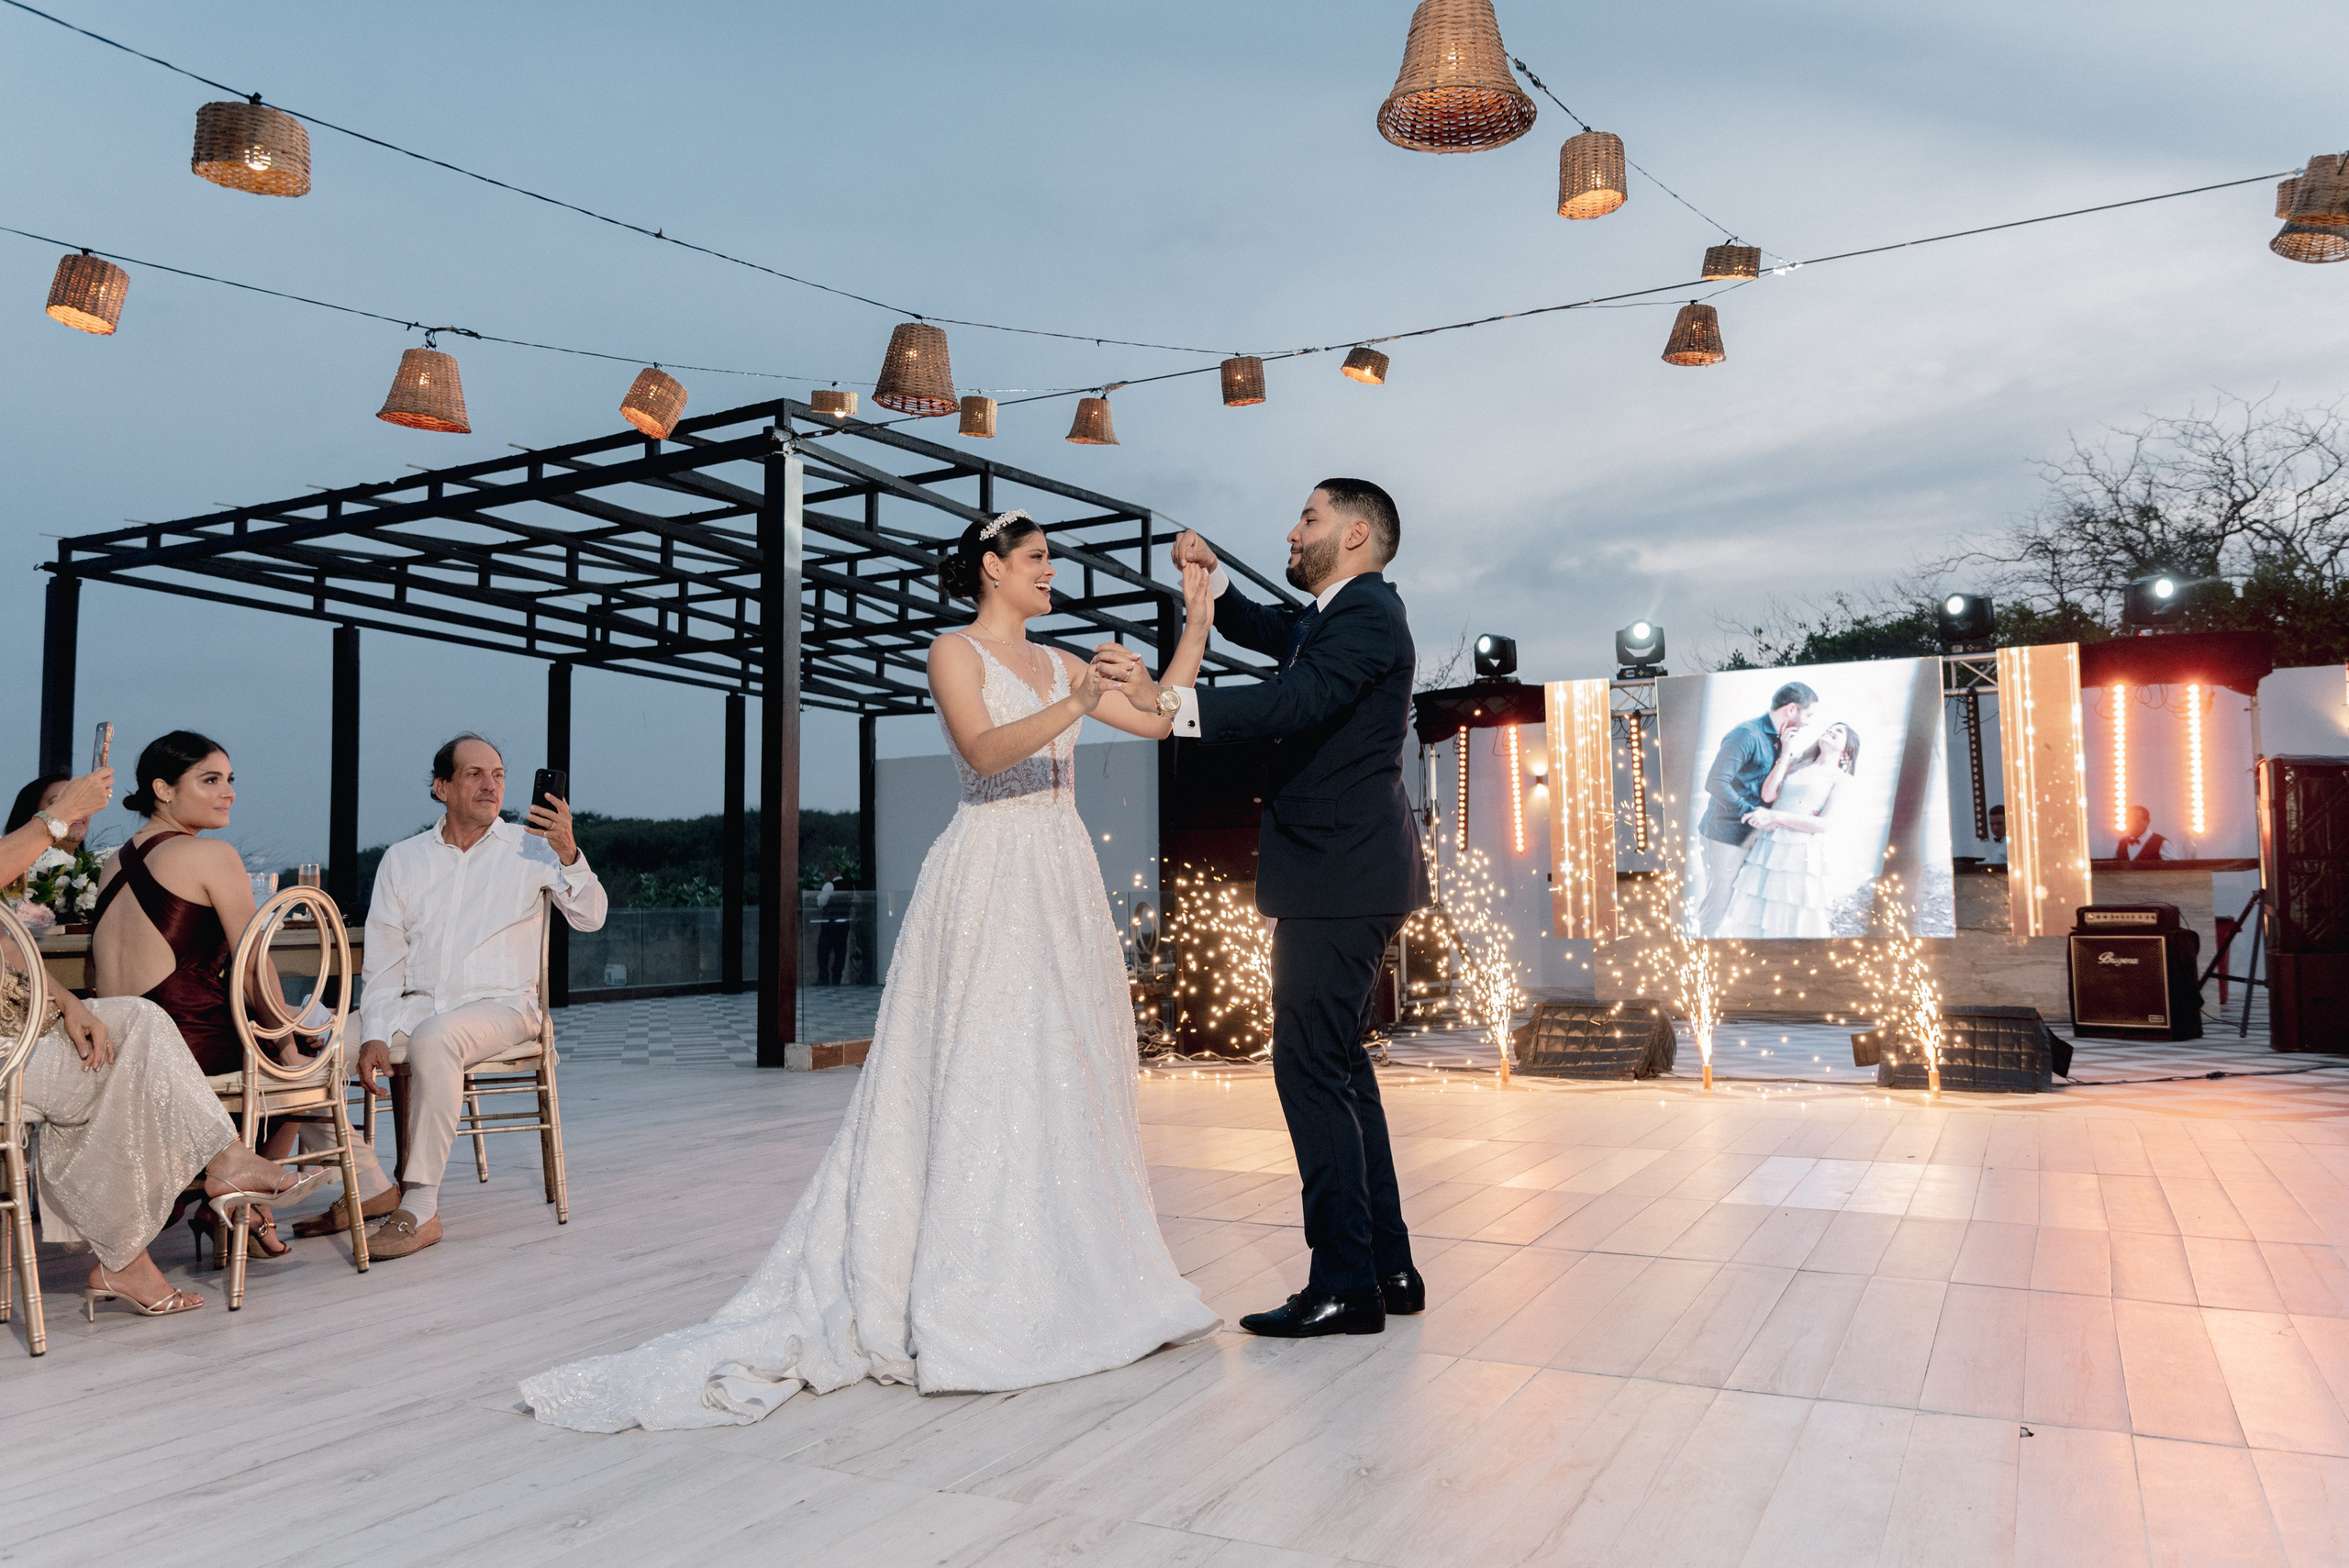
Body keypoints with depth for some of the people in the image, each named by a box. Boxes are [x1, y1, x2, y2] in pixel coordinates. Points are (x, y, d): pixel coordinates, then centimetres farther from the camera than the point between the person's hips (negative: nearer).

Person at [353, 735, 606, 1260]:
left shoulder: (530, 848, 5)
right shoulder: (402, 859, 13)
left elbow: (590, 918, -7)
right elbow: (383, 963, 8)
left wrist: (568, 855, -24)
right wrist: (376, 1035, -8)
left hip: (500, 1005, -4)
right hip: (416, 1003, 4)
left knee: (433, 1038, -35)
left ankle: (420, 1209, -29)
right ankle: (369, 1185, -3)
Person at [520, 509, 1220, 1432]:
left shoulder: (1058, 663, 18)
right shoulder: (954, 653, -2)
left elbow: (1161, 719, 14)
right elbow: (985, 750, -19)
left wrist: (1198, 618, 11)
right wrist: (1075, 708, -31)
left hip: (1063, 880, 7)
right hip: (989, 880, -7)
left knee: (1067, 1073, 8)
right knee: (980, 1077, -9)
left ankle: (1054, 1279, 17)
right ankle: (966, 1295, -4)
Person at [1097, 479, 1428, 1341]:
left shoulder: (1367, 611, -11)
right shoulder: (1332, 617, 20)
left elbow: (1301, 700, -28)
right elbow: (1261, 632, 35)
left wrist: (1167, 701, -35)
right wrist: (1210, 575, 16)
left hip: (1340, 879, -11)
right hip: (1340, 878, 11)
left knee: (1310, 1066, -10)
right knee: (1338, 1063, 14)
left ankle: (1345, 1283, -4)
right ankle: (1388, 1266, 21)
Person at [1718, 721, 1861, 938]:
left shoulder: (1841, 778, 3)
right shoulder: (1797, 763, 15)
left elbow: (1825, 823, -8)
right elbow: (1768, 795, 1)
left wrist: (1775, 817, -16)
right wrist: (1786, 753, 1)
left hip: (1801, 853, -4)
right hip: (1767, 847, 4)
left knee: (1791, 922, 1)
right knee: (1756, 913, 6)